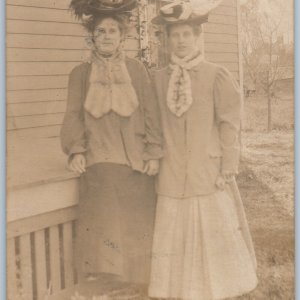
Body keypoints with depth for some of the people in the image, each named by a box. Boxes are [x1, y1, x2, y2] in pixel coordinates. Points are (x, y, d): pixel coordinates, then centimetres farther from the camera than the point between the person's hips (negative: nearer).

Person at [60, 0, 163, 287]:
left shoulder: (136, 69, 6)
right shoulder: (80, 73, 8)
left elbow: (151, 113, 4)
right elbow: (74, 114, 5)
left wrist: (153, 153, -2)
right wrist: (76, 150, -7)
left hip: (135, 161, 1)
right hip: (98, 161, 0)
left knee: (136, 220, 6)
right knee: (100, 218, -5)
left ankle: (135, 275, 20)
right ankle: (96, 275, 5)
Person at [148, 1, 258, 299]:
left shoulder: (216, 76, -4)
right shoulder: (158, 79, 4)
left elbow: (229, 125, -4)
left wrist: (227, 169, -7)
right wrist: (154, 160, 4)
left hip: (208, 173, -2)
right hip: (171, 176, 3)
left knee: (211, 237, 5)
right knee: (174, 239, 8)